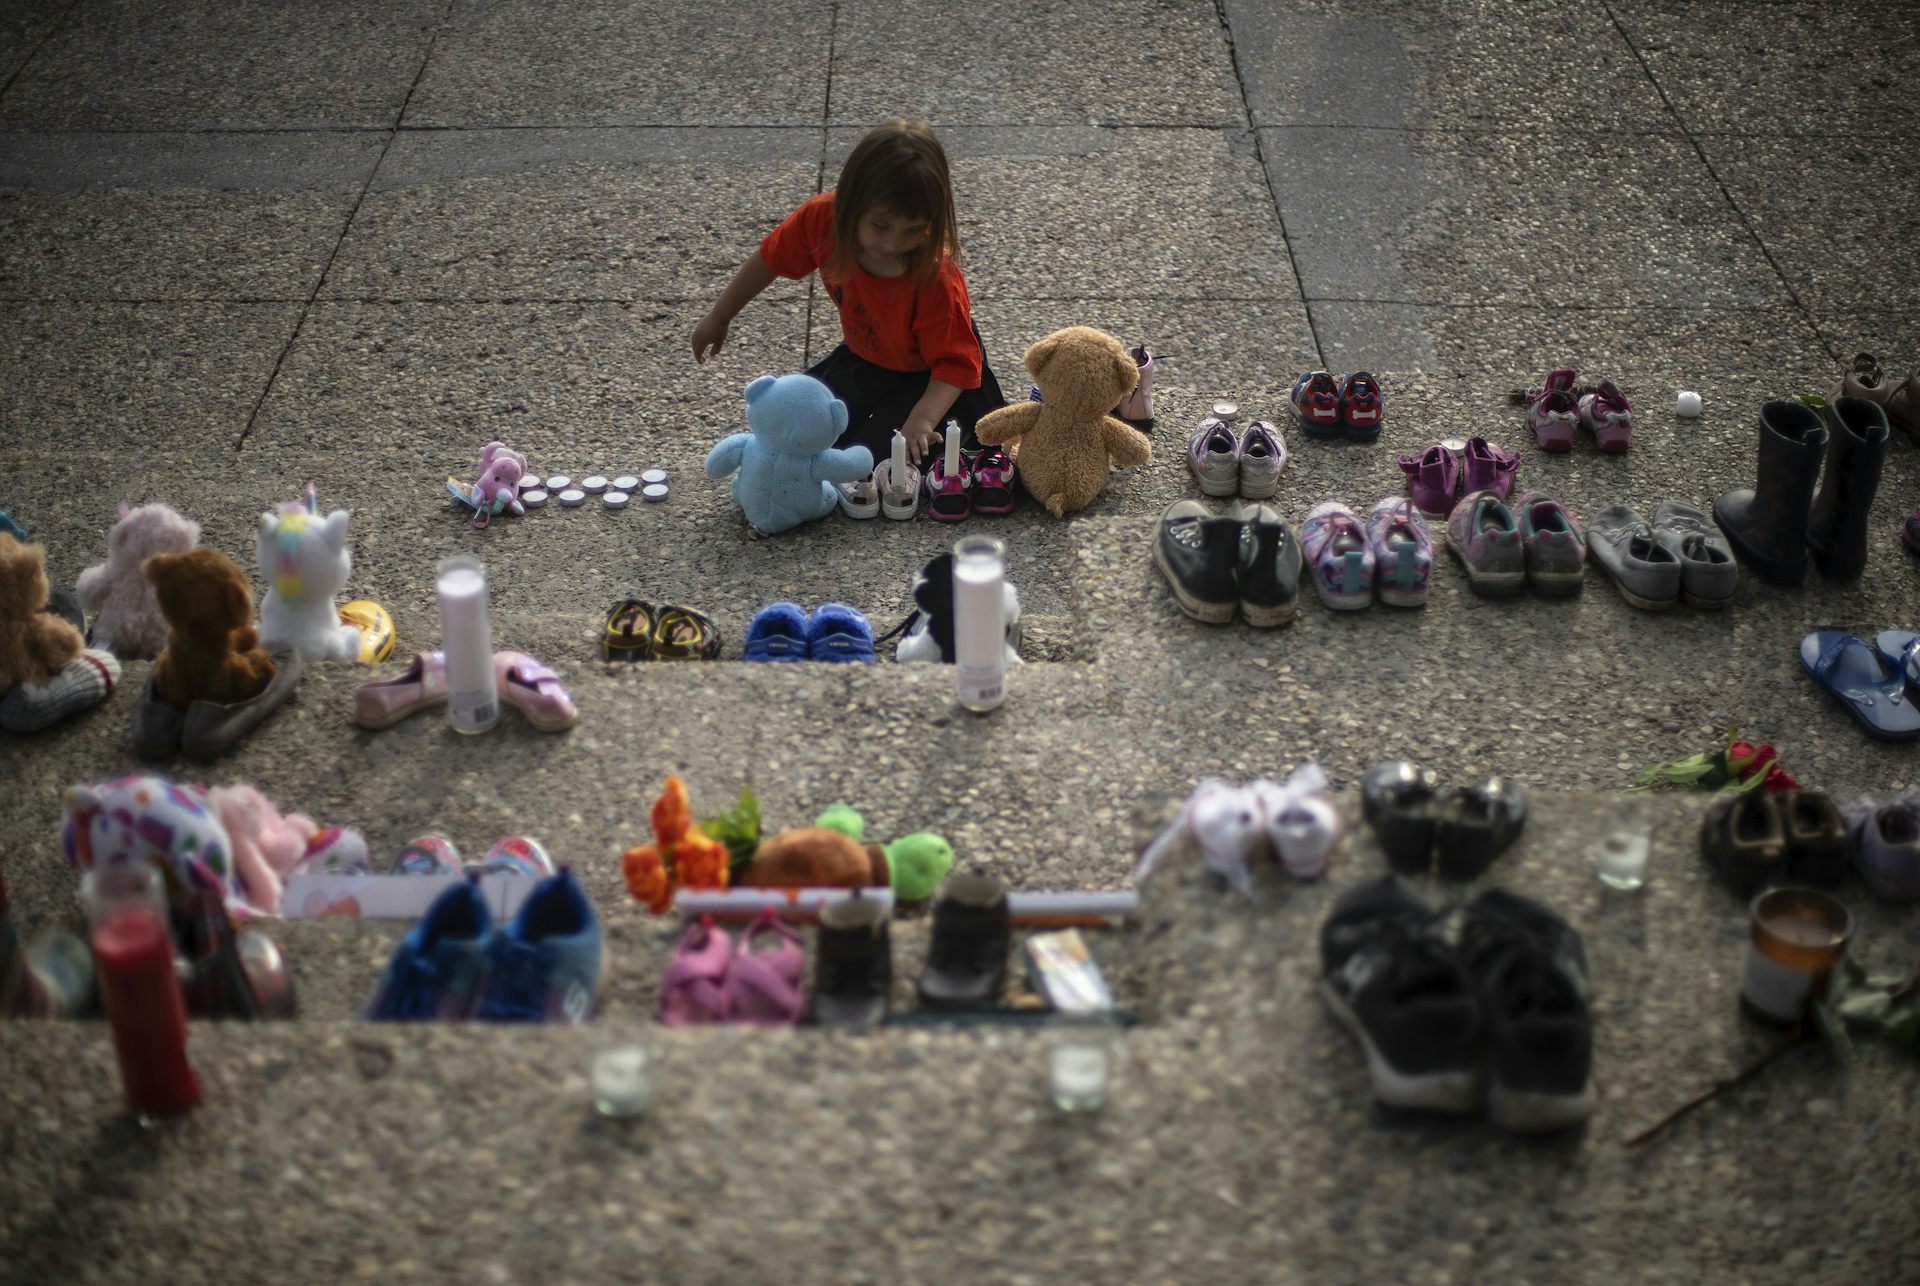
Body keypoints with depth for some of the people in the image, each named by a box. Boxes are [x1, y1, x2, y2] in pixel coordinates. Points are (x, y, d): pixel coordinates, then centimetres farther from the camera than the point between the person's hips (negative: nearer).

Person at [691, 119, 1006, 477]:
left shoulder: (936, 279, -37)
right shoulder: (822, 217, -24)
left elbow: (956, 364, -32)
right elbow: (770, 260, -6)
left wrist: (922, 419, -50)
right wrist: (719, 317, 5)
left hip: (928, 373, -5)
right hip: (865, 355, 6)